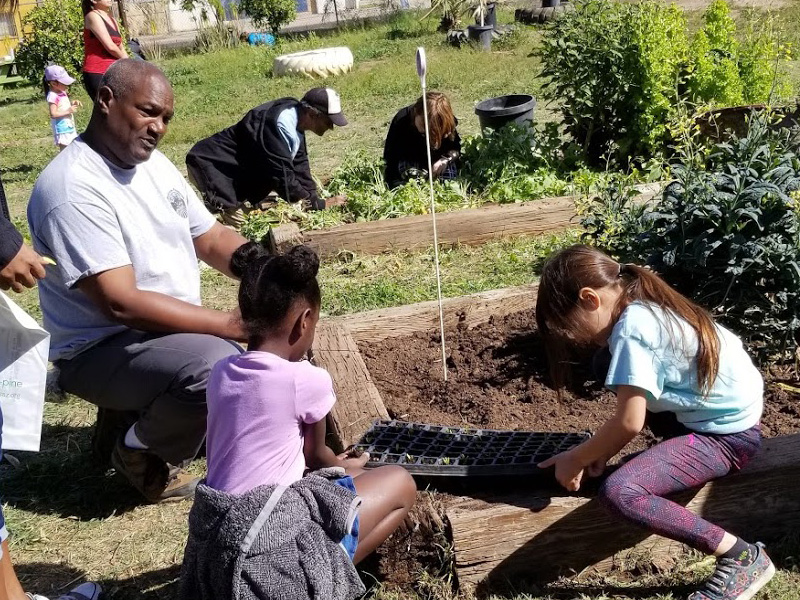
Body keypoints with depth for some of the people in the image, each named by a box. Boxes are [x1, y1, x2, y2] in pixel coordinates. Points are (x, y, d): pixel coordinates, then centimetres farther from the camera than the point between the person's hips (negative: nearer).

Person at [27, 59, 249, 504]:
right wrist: (230, 324, -30)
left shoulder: (153, 163, 5)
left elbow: (211, 239, 7)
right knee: (214, 367, -34)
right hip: (102, 347, -9)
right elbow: (121, 303, -28)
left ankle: (135, 413, 16)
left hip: (176, 329, 9)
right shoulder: (72, 188, -23)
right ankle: (140, 453, -2)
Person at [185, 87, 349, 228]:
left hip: (242, 168, 9)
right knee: (235, 219, -24)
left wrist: (314, 197, -2)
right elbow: (283, 175, -28)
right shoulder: (281, 124, -29)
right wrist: (319, 204, -21)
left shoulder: (296, 117, -1)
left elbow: (299, 165, 7)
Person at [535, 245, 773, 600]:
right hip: (732, 412, 10)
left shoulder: (630, 329, -23)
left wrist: (576, 460, -9)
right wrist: (601, 451, 4)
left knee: (619, 494, -25)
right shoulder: (647, 305, 6)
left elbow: (630, 422, -23)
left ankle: (742, 557, -15)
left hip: (726, 436, -10)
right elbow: (635, 406, 11)